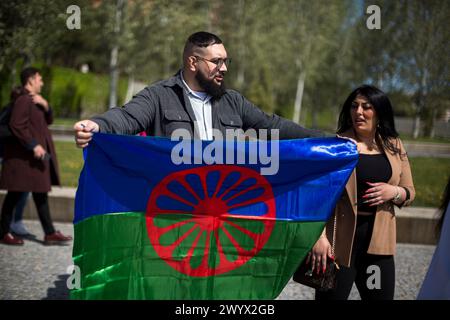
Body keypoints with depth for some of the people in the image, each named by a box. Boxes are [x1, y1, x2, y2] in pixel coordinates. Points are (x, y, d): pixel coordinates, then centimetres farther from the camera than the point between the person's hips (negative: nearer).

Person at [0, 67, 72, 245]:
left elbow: (48, 121, 17)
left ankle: (50, 233, 13)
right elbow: (16, 126, -24)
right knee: (15, 194, -1)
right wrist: (34, 146, -24)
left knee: (41, 194, 10)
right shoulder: (23, 101, -16)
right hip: (22, 156, -10)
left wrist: (45, 106, -2)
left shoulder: (35, 101, 15)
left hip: (36, 156, 10)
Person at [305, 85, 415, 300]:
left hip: (378, 240, 4)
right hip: (338, 241, -4)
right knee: (332, 295, 2)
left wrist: (394, 192, -8)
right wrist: (319, 236, -19)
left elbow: (409, 193, 15)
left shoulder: (394, 146, 9)